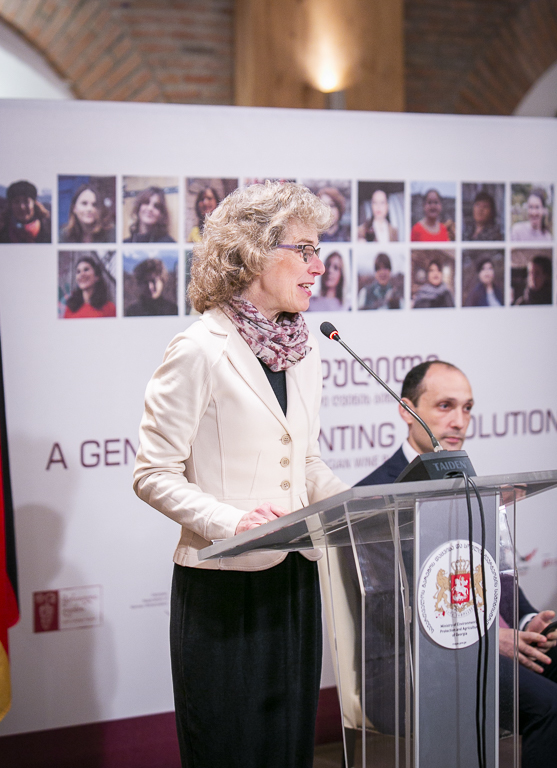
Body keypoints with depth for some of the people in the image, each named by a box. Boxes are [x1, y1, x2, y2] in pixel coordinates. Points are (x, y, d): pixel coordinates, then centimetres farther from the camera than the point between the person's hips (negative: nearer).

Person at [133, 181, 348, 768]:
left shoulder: (303, 350, 10)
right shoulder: (199, 351, -13)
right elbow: (153, 475, -12)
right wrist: (231, 520, -26)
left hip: (295, 577, 7)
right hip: (224, 584, -7)